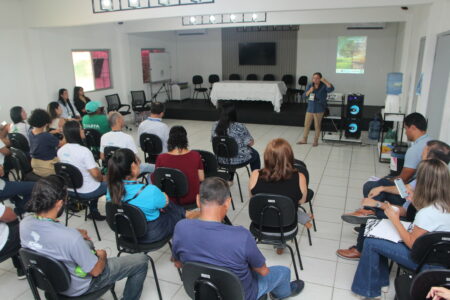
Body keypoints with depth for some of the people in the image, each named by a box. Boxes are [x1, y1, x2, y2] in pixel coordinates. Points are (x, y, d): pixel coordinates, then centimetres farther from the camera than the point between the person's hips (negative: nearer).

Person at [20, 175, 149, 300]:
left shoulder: (25, 223, -19)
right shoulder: (71, 237, -40)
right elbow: (95, 271, -24)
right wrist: (102, 257, -4)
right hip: (77, 287, -7)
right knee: (141, 260, 3)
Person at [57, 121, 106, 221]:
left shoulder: (60, 151, -5)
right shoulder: (84, 151, -28)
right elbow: (95, 174, -27)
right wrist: (102, 178, -6)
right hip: (87, 192, -7)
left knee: (97, 183, 33)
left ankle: (94, 212, 38)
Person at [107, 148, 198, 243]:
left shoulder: (112, 188, -19)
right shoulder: (150, 191, -37)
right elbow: (165, 202, -14)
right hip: (151, 234, -5)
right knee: (178, 214, 24)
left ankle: (185, 213, 48)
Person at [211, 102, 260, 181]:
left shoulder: (215, 125, -10)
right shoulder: (239, 127, -25)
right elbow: (251, 143, -15)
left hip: (221, 159, 5)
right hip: (238, 160, -4)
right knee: (255, 154, 27)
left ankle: (229, 179, 44)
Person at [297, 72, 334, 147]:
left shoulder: (324, 86, -7)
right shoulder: (309, 85, 5)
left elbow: (331, 89, -25)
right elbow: (305, 95, 1)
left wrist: (325, 81, -31)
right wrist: (309, 91, -18)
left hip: (319, 110, -4)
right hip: (310, 108, 4)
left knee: (317, 126, 5)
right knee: (306, 125, 11)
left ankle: (316, 141, 19)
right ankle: (304, 139, 25)